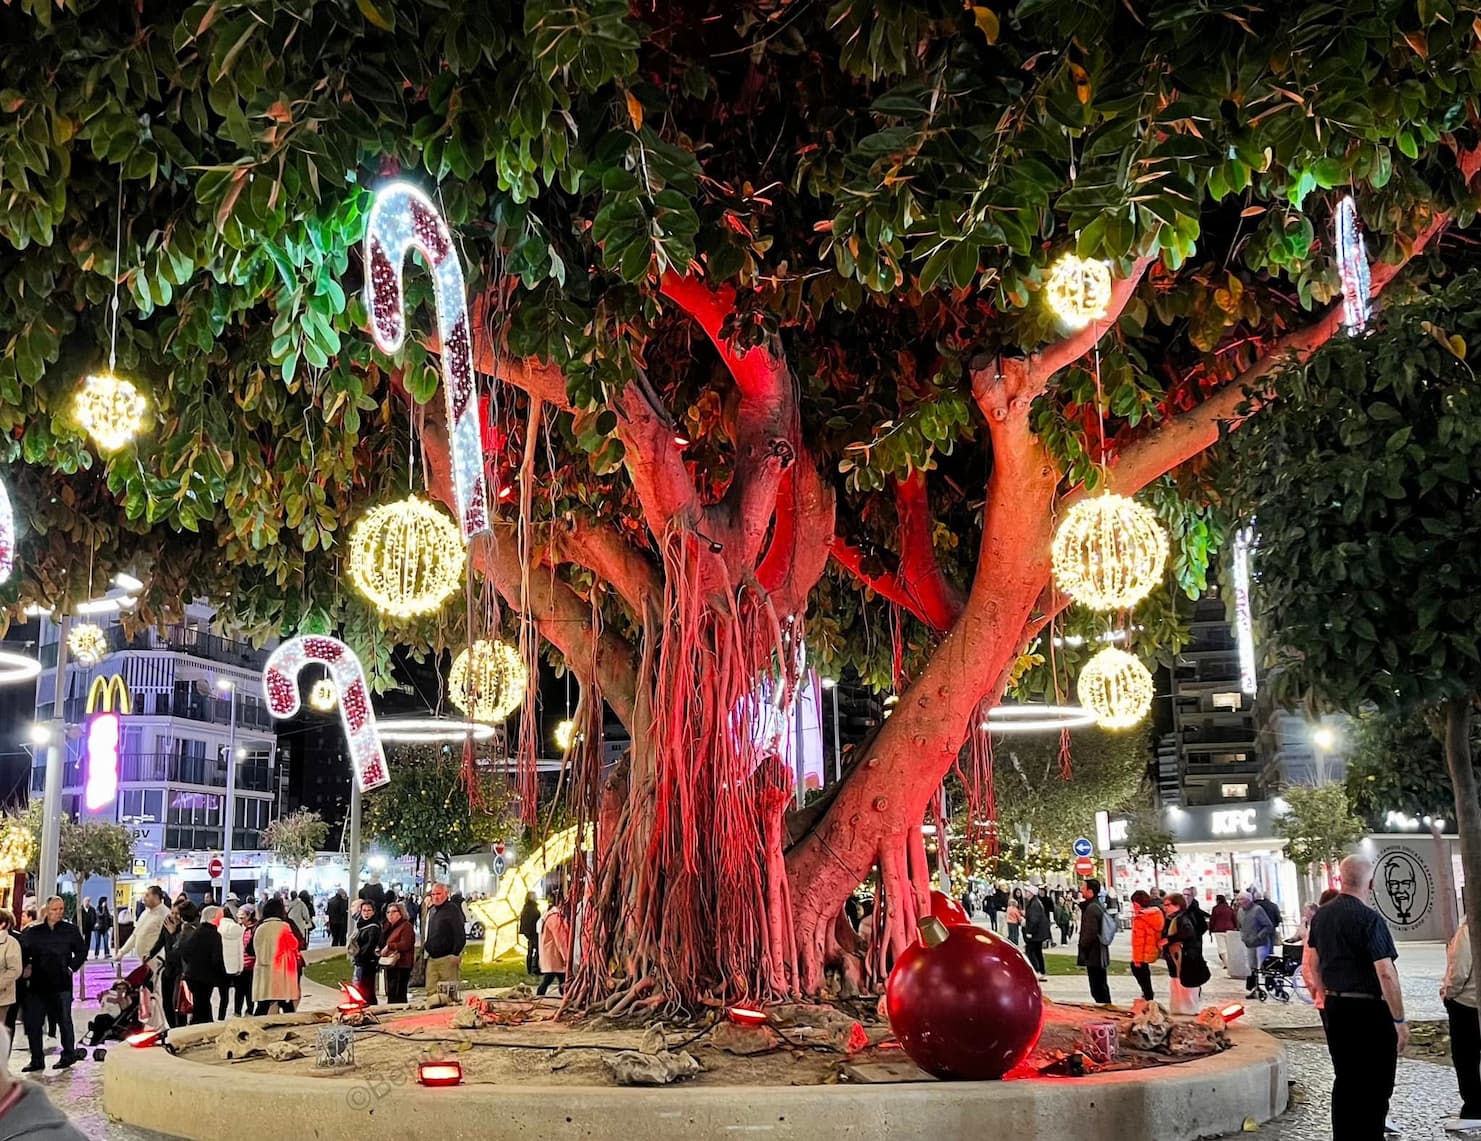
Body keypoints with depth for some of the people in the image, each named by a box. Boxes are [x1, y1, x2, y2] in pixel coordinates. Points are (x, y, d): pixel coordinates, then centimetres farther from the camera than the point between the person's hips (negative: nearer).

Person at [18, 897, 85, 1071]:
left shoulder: (71, 930, 4)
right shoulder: (33, 931, 6)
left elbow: (81, 951, 11)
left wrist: (72, 967, 1)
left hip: (62, 983, -2)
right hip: (37, 984, 2)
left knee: (64, 1020, 5)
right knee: (33, 1024, 3)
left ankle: (68, 1055, 17)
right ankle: (36, 1060, 13)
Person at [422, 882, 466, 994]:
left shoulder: (453, 909, -8)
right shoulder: (431, 911, 16)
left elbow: (460, 935, -12)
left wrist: (455, 954, -17)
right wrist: (425, 948, 14)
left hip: (447, 958, -7)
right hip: (432, 958, 7)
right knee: (431, 992, 5)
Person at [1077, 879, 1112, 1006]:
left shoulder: (1091, 908, -19)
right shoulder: (1099, 905, 13)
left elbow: (1090, 933, -22)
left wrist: (1082, 949, -13)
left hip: (1093, 956, -10)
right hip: (1100, 954, 10)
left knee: (1097, 987, -6)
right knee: (1101, 985, 17)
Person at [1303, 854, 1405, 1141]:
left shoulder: (1321, 915, 5)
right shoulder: (1369, 919, -17)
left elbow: (1309, 966, 12)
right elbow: (1386, 974, -20)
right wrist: (1399, 1020, -14)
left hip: (1334, 1007, 7)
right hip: (1369, 1010, -7)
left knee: (1345, 1079, 17)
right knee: (1375, 1085, 4)